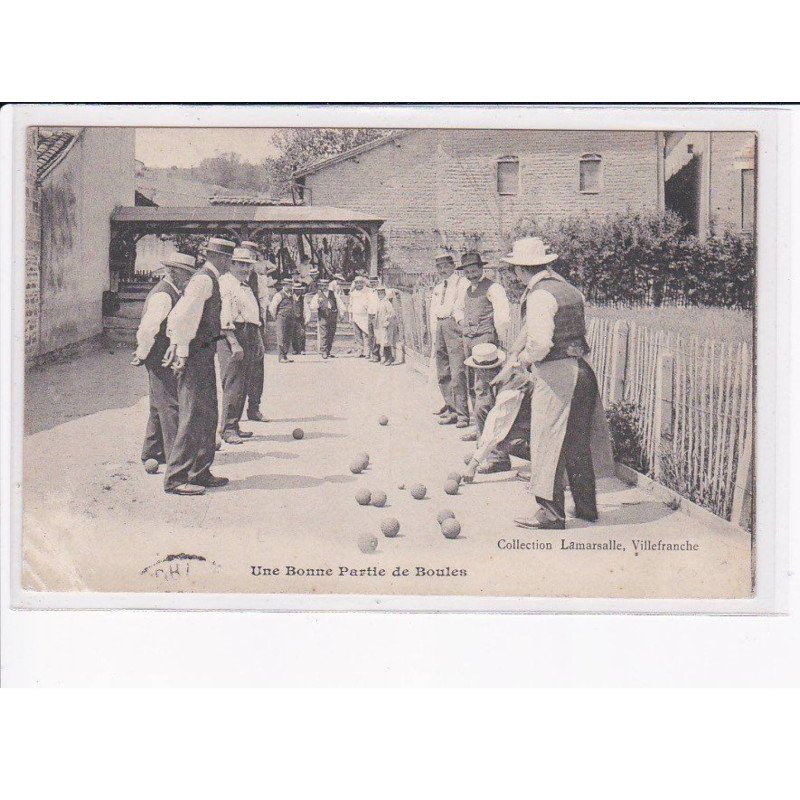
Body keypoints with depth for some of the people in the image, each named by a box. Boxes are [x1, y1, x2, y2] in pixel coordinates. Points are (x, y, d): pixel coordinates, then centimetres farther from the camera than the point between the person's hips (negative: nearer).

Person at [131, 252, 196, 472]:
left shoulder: (172, 293, 14)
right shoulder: (163, 295, -18)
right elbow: (147, 328, -26)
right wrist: (142, 355, -17)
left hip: (167, 358, 11)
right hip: (161, 358, -11)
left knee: (160, 405, 17)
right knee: (169, 406, -8)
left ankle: (151, 453, 27)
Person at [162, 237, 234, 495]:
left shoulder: (209, 279, 17)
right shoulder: (204, 280, -13)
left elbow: (176, 315, 21)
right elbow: (183, 316, -22)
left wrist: (176, 345, 19)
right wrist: (182, 352, -20)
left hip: (204, 355, 11)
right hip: (197, 355, -11)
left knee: (208, 415, 15)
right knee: (193, 416, -9)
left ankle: (200, 473, 23)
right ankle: (175, 479, -6)